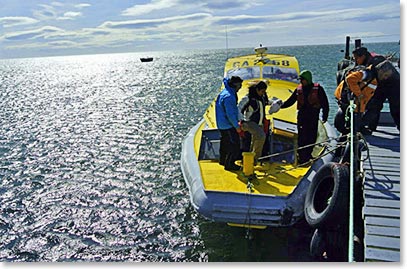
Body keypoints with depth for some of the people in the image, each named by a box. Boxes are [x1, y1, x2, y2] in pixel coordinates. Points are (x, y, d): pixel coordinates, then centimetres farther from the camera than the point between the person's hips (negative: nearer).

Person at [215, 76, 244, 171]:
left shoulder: (225, 92, 4)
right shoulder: (229, 96, -27)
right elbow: (230, 114, -27)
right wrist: (237, 126, -17)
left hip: (222, 124, 11)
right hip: (228, 125, -11)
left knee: (225, 143, 23)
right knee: (234, 144, -1)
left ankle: (222, 160, 38)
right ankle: (229, 164, 9)